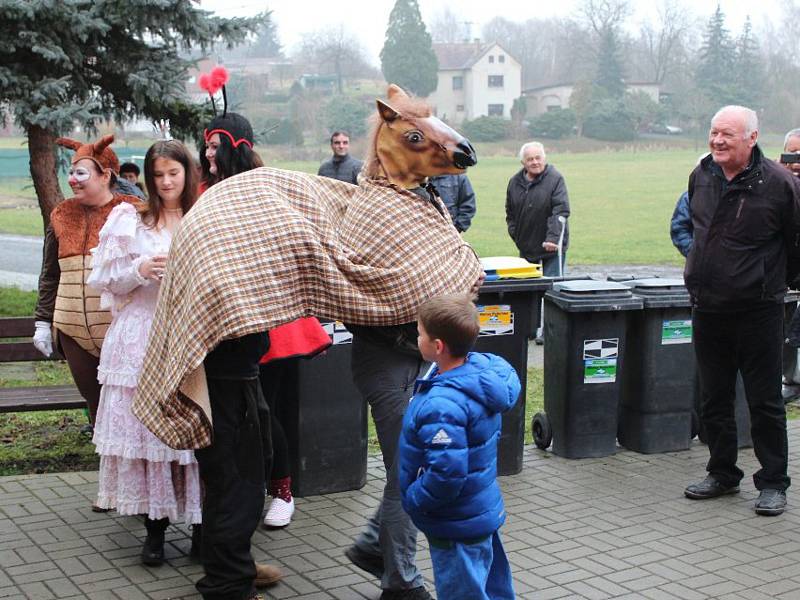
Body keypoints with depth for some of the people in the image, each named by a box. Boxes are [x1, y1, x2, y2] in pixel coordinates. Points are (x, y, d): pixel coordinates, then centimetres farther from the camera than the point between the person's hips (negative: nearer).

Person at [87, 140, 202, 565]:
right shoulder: (130, 221, 8)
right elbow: (106, 280, 7)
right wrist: (140, 271, -10)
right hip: (142, 338, 0)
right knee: (146, 427, -1)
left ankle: (201, 525, 10)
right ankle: (154, 527, 10)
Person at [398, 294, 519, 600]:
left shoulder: (442, 406, -33)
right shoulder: (483, 367, -7)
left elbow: (446, 474, -32)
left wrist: (413, 501, -15)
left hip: (457, 527, -9)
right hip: (484, 512, 9)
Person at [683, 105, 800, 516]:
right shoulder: (701, 176, 5)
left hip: (757, 309, -5)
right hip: (706, 308, 6)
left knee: (765, 402, 3)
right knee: (714, 400, 13)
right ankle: (722, 474, 27)